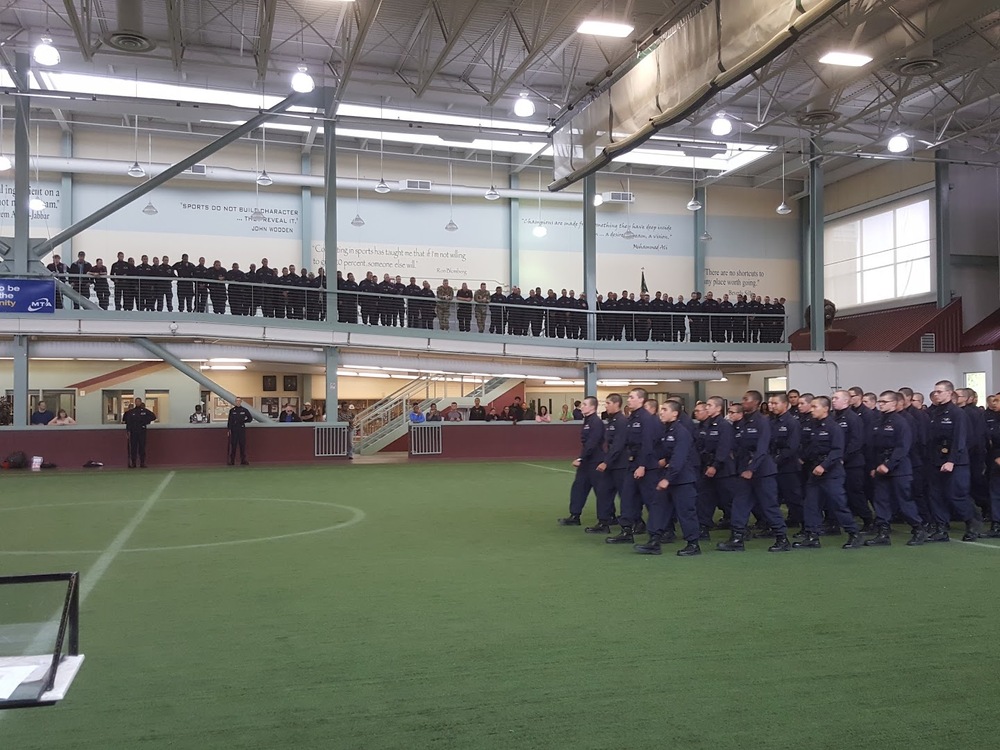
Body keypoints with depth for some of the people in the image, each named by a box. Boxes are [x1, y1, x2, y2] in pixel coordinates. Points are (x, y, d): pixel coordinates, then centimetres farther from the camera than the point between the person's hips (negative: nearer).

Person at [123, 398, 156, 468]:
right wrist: (127, 431, -3)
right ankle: (133, 463, 6)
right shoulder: (131, 412, 7)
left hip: (142, 431, -1)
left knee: (142, 447, -2)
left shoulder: (144, 411, 5)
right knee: (133, 447, 1)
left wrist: (146, 421, 1)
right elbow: (128, 422, 4)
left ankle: (142, 463, 1)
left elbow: (153, 416, 9)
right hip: (133, 432, 1)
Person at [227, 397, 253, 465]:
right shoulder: (232, 410, 5)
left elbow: (250, 419, 13)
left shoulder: (245, 410, 5)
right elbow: (229, 420, 5)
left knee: (242, 444, 0)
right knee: (233, 445, -1)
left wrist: (243, 421, 1)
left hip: (242, 429, 0)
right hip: (234, 430, 0)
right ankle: (232, 460, 3)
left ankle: (243, 460, 3)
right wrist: (228, 429, -1)